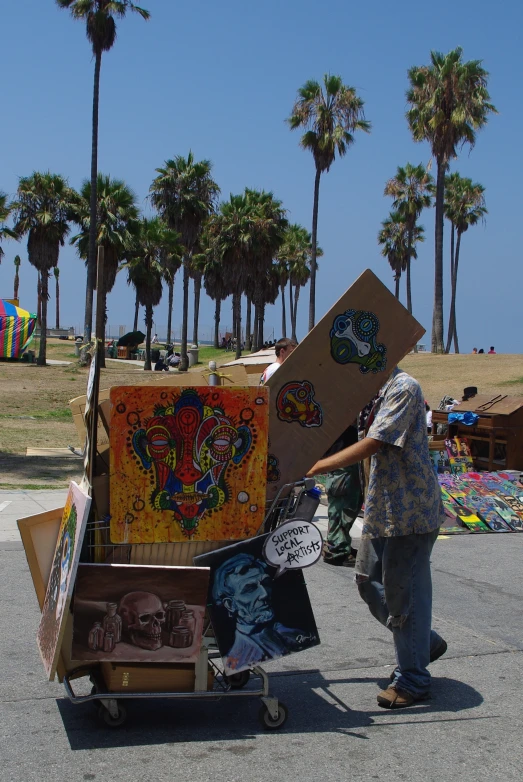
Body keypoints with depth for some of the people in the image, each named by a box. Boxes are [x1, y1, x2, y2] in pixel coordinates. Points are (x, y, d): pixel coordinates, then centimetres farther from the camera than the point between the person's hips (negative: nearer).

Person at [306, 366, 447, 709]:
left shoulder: (404, 388, -17)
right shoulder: (380, 390, 13)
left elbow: (369, 446, -24)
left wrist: (315, 467, -21)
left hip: (410, 511, -10)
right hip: (382, 510, 10)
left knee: (403, 591, -2)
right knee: (369, 582, 14)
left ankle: (413, 680, 12)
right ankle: (425, 643, 31)